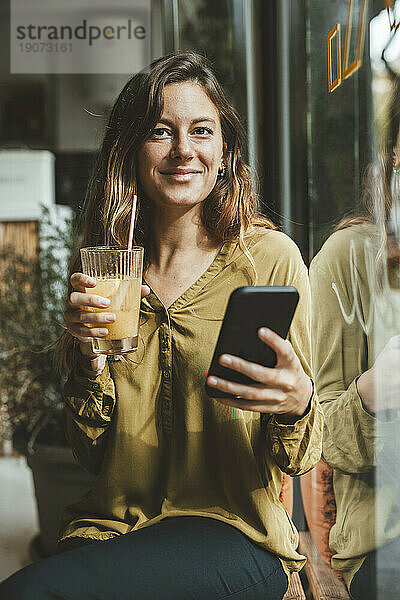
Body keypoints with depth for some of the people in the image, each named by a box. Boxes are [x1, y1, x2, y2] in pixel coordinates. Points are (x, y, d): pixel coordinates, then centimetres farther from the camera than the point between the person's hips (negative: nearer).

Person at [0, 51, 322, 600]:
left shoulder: (270, 257, -6)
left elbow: (297, 461, -2)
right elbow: (91, 454, 5)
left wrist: (298, 403, -25)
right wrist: (88, 357, -13)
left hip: (234, 535, -3)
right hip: (113, 528, 4)